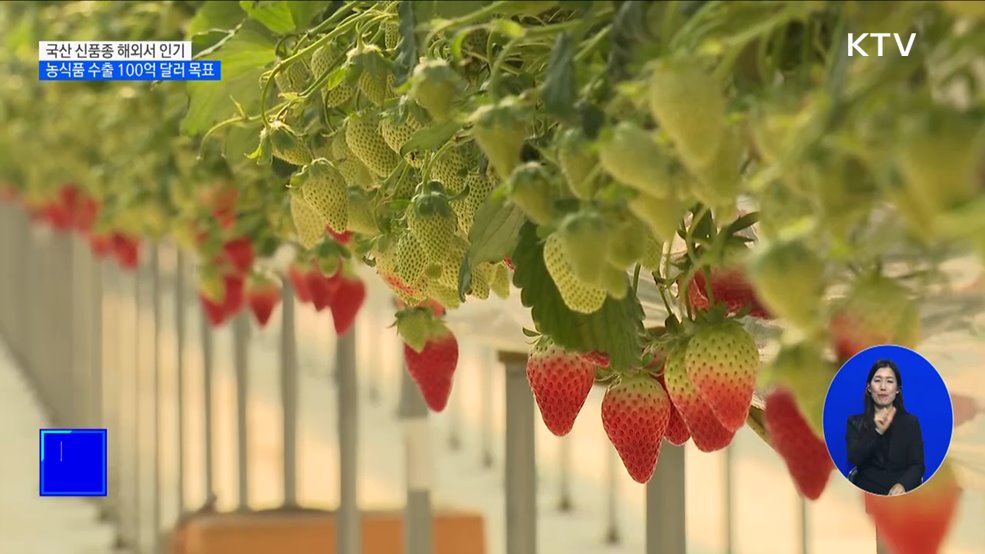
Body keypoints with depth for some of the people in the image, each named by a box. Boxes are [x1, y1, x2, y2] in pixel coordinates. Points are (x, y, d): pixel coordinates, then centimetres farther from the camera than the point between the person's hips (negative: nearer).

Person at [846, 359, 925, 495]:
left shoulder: (911, 422, 10)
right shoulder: (855, 422, 11)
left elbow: (917, 465, 2)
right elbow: (854, 459, -5)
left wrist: (902, 485, -19)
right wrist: (877, 432, -18)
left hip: (902, 494, 1)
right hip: (866, 492, -1)